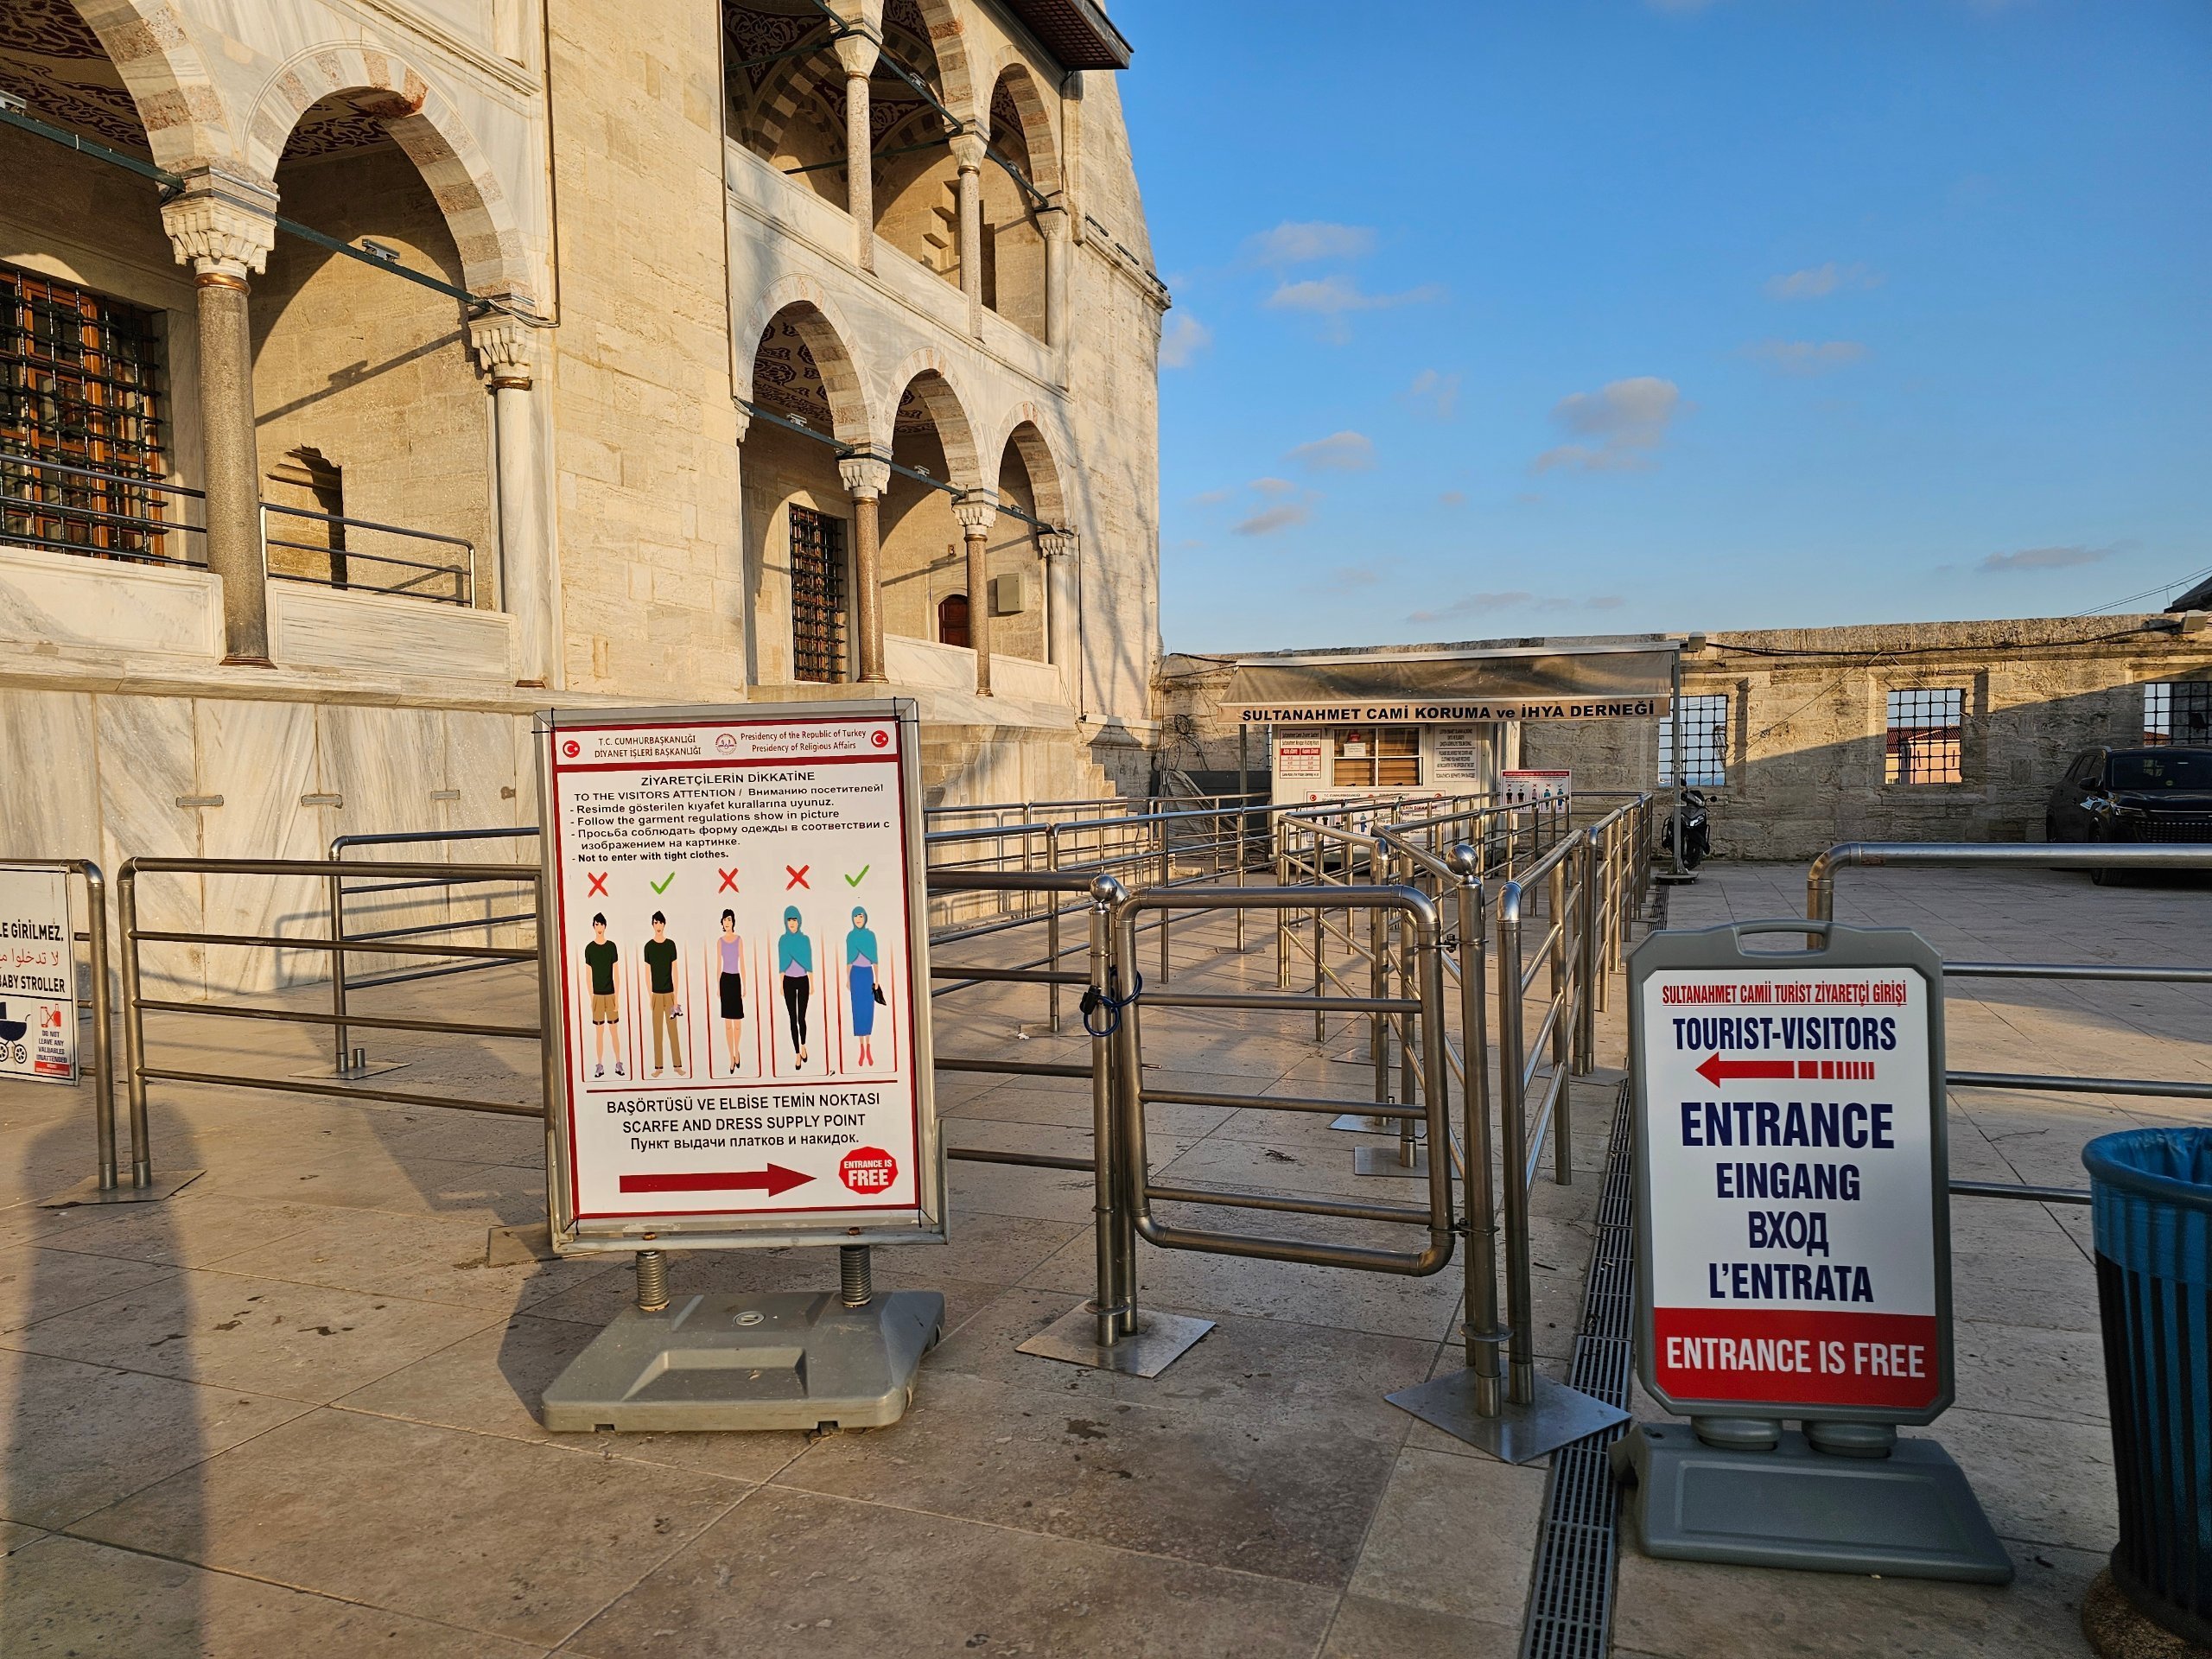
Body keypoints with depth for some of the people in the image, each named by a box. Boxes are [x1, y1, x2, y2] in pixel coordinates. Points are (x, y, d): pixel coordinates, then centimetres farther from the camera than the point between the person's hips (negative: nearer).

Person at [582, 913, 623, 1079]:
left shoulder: (612, 946, 0)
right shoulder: (589, 948, 0)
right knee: (599, 1032, 4)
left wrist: (617, 997, -1)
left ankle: (618, 1064, 11)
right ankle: (599, 1066, 10)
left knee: (614, 1030, 3)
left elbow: (616, 973, 2)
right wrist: (590, 998, -2)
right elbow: (589, 975, 2)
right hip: (597, 995, 0)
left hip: (611, 994, 0)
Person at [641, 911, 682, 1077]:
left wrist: (676, 997, -1)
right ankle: (658, 1066, 8)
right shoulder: (648, 946, -1)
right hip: (656, 994, 0)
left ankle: (677, 1065, 8)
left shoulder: (671, 944, 0)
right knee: (657, 1031, 3)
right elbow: (647, 973, 2)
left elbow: (674, 971, 1)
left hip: (669, 993, 0)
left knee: (673, 1029, 3)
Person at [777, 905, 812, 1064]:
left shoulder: (805, 939, -2)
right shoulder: (782, 941, 1)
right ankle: (798, 1053, 10)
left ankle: (803, 1046, 24)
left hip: (803, 981, -1)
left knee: (801, 1017, -3)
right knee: (793, 1018, 2)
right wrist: (781, 985, 2)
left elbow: (809, 963, 1)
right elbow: (781, 965, 4)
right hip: (789, 982, 1)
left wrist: (812, 984, 0)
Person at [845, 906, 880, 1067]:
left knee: (869, 1010, 1)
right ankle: (862, 1048, 7)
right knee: (858, 1010, 1)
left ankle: (869, 1048, 9)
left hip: (868, 974, 0)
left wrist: (877, 979, 2)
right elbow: (848, 960, 5)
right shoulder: (850, 936, 2)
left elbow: (875, 959, 4)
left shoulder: (871, 935, 3)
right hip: (856, 974, 0)